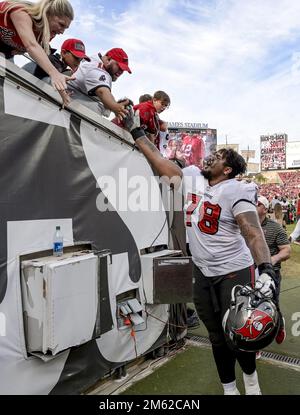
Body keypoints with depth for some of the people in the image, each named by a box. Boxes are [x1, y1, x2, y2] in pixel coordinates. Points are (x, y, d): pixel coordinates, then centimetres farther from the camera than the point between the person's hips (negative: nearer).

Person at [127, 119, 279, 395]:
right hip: (202, 271, 6)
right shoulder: (192, 178, 2)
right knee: (217, 335, 16)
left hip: (235, 271, -5)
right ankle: (229, 388, 36)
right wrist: (137, 132, 10)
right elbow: (160, 161, 7)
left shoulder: (235, 191, -15)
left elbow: (253, 233, -23)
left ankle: (250, 376, 37)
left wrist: (267, 269, -36)